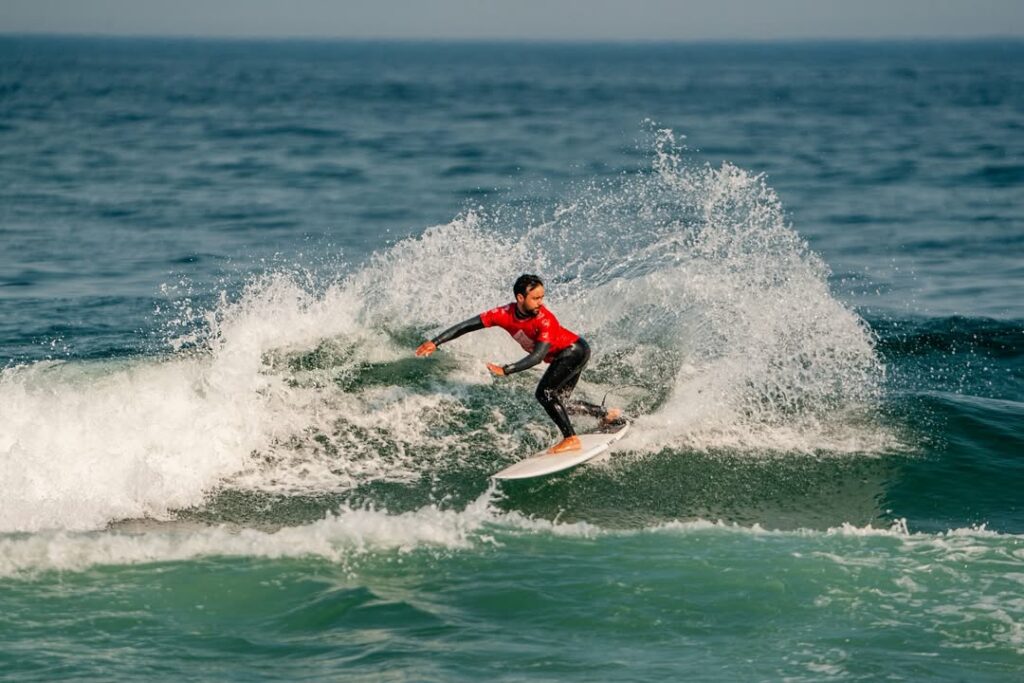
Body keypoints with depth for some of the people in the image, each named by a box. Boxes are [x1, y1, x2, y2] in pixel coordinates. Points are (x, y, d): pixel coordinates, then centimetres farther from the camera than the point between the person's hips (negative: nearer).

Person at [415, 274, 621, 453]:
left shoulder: (546, 320, -35)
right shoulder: (505, 314, -18)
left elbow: (538, 356, -39)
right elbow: (467, 325, -18)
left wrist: (506, 370, -48)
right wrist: (436, 342, -23)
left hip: (576, 351, -8)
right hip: (562, 357, 8)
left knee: (545, 393, -19)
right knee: (559, 402, 14)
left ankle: (571, 438, -12)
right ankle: (608, 415, 30)